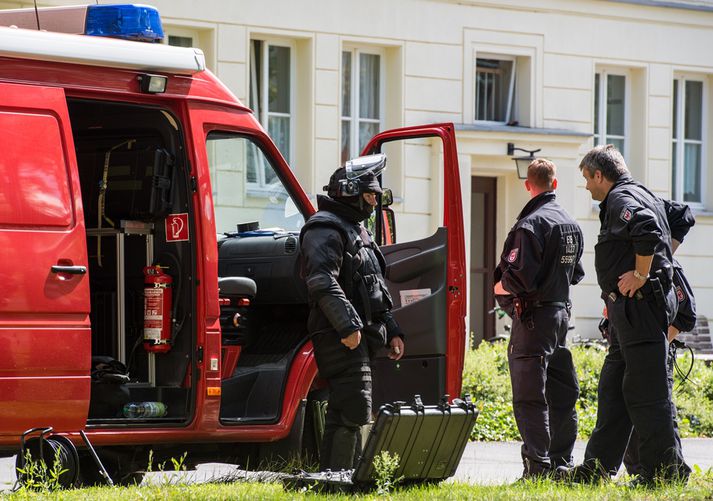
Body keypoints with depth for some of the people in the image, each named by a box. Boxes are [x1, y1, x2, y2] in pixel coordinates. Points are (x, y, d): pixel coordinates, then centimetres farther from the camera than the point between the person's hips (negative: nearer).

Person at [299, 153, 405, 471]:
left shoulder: (357, 230, 25)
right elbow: (322, 282, -23)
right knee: (354, 411, -16)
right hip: (341, 337, -11)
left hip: (358, 336, 11)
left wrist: (392, 331, 24)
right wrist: (348, 325, -29)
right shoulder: (325, 228, -9)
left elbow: (376, 290, 30)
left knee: (342, 415, 12)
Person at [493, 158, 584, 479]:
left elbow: (520, 277, -22)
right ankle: (561, 462, 17)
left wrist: (499, 287, -4)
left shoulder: (531, 224, -15)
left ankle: (537, 466, -10)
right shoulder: (571, 225, 12)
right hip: (561, 313, 8)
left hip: (534, 317, -8)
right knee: (561, 394, 13)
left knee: (529, 398, -7)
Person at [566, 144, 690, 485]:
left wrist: (641, 274, -22)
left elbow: (647, 229, -32)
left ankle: (665, 468, -7)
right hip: (633, 308, 11)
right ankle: (598, 466, 16)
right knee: (613, 389, 13)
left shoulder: (621, 200, -12)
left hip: (640, 305, -11)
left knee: (645, 392, -9)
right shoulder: (643, 196, 20)